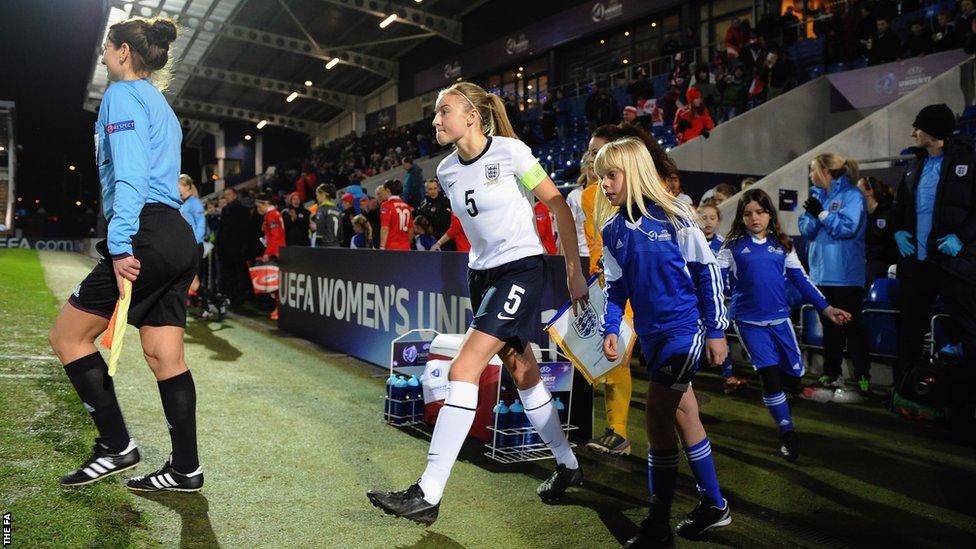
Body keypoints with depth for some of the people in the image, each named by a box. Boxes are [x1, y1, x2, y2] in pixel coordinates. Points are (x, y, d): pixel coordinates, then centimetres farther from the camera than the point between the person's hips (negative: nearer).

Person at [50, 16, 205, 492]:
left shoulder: (123, 95, -3)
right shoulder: (161, 105, 25)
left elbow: (130, 175, -16)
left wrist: (120, 248, -21)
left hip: (146, 236, -9)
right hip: (177, 238, 9)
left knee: (67, 337, 3)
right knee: (165, 358, 8)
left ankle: (116, 446, 5)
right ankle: (185, 469, 11)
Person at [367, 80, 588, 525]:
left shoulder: (511, 152, -12)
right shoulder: (446, 170, 5)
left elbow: (558, 206, -6)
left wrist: (574, 270, -6)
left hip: (522, 268, -7)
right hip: (481, 274, 7)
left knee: (463, 368, -16)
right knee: (524, 375, 12)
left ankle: (428, 494, -11)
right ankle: (567, 465, 32)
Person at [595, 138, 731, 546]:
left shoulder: (673, 217, -13)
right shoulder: (613, 231, 3)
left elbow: (707, 271, -9)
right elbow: (615, 286, 11)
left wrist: (716, 330, -8)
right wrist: (610, 329, -2)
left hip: (684, 328, -6)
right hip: (650, 333, 6)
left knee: (657, 417, -11)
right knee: (682, 415, 14)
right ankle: (714, 505, 30)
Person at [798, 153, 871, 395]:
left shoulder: (851, 195, -7)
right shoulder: (816, 195, 12)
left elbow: (849, 226, -19)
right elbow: (805, 230, 7)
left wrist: (821, 213, -15)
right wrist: (811, 215, -12)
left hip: (845, 274, -7)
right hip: (822, 272, 7)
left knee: (852, 326, -2)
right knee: (829, 325, 13)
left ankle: (862, 376, 5)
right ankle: (832, 374, 20)